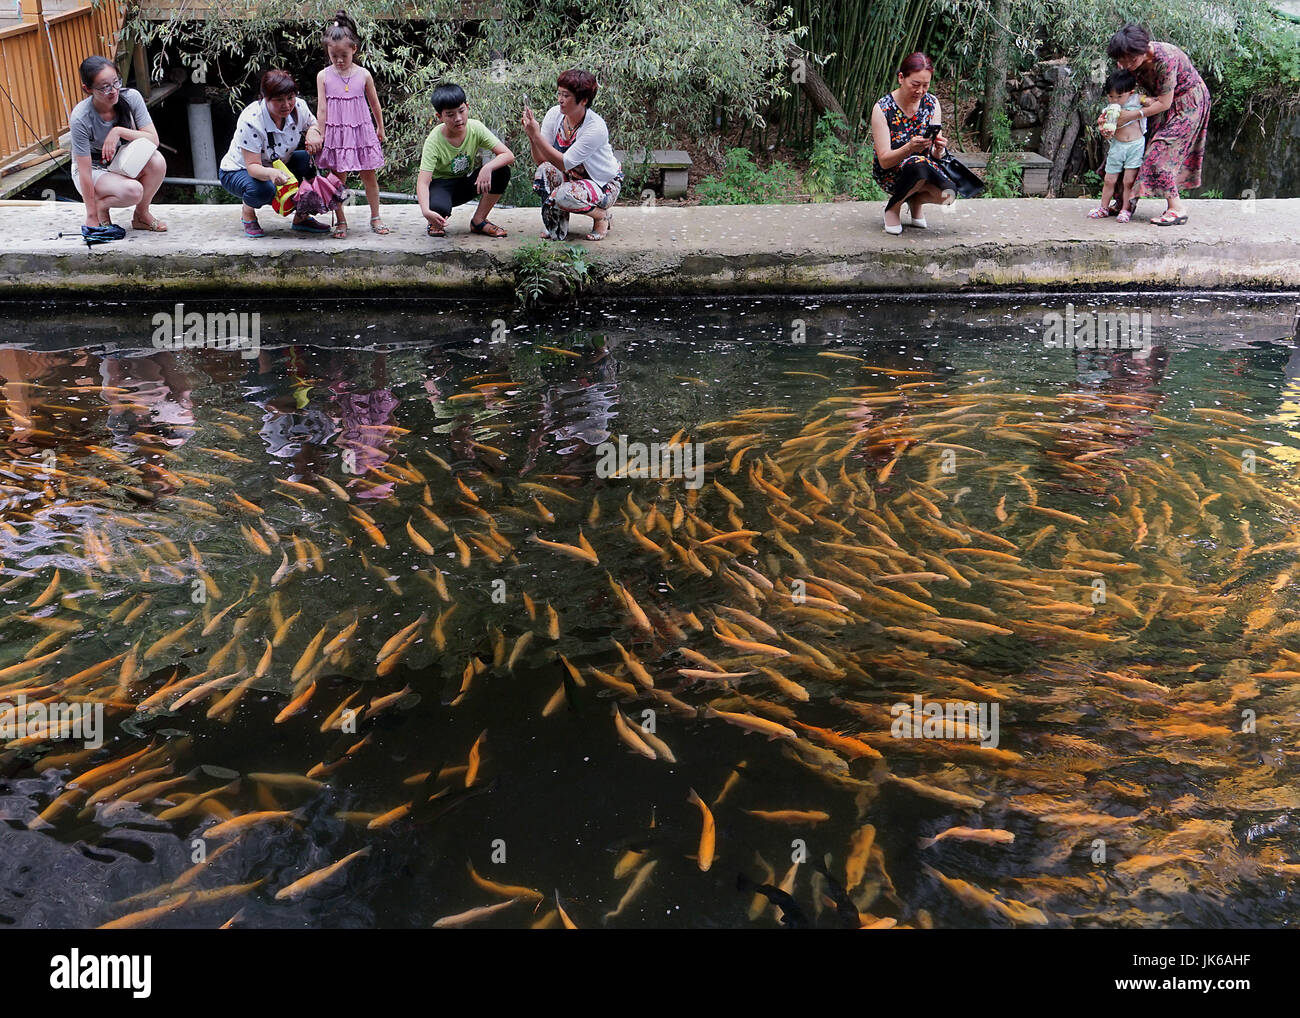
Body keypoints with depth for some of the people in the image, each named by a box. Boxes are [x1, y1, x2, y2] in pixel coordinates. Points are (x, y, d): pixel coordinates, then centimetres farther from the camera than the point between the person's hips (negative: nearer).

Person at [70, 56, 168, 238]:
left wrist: (119, 131, -33)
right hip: (94, 170, -4)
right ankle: (100, 206, 2)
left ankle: (141, 215, -5)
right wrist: (92, 216, -23)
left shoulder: (131, 98, -19)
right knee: (133, 191, -34)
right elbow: (84, 171, -24)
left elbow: (153, 139, -17)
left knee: (157, 161, -28)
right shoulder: (80, 119, -28)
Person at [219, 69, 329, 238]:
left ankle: (301, 217, -8)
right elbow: (253, 166, -35)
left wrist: (313, 132, -22)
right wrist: (271, 173, -59)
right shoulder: (250, 121, -33)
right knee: (263, 190, -39)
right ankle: (247, 211, -1)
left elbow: (314, 125, 5)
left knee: (307, 158, -23)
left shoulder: (299, 107, -17)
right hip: (239, 171, -5)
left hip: (278, 168, 6)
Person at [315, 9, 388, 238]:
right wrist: (320, 137, -4)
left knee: (370, 176, 7)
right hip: (336, 134, -1)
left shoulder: (363, 75, -2)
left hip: (362, 131, 1)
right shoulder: (324, 76, -3)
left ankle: (375, 218, 20)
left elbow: (374, 104, 11)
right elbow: (322, 109, -3)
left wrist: (380, 128, 19)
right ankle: (340, 221, 12)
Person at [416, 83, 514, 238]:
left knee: (502, 172, -22)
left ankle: (478, 221, -5)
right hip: (440, 184, -4)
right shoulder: (434, 141, -25)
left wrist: (487, 168, -41)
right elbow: (423, 181, -32)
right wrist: (426, 211, -53)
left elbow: (509, 155, -19)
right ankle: (435, 224, 1)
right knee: (439, 208, -40)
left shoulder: (475, 128, -16)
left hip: (465, 182, 4)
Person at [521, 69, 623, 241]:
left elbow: (564, 163, -31)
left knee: (563, 195, -32)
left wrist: (537, 135, -34)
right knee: (546, 169, -26)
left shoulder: (596, 128, -27)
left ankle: (603, 215, -1)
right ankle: (556, 229, -10)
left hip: (605, 184, -5)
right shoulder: (554, 114, -11)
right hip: (573, 178, 5)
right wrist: (531, 136, -31)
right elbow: (540, 160, -14)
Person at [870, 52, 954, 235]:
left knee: (948, 194, -29)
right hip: (890, 174, -4)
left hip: (926, 168, 4)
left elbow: (936, 155, -2)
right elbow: (884, 161, -19)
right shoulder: (882, 109, -15)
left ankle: (915, 200, 7)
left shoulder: (932, 104, -3)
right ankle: (893, 206, -8)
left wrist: (939, 149, -28)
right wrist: (910, 148, -39)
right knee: (919, 163, -38)